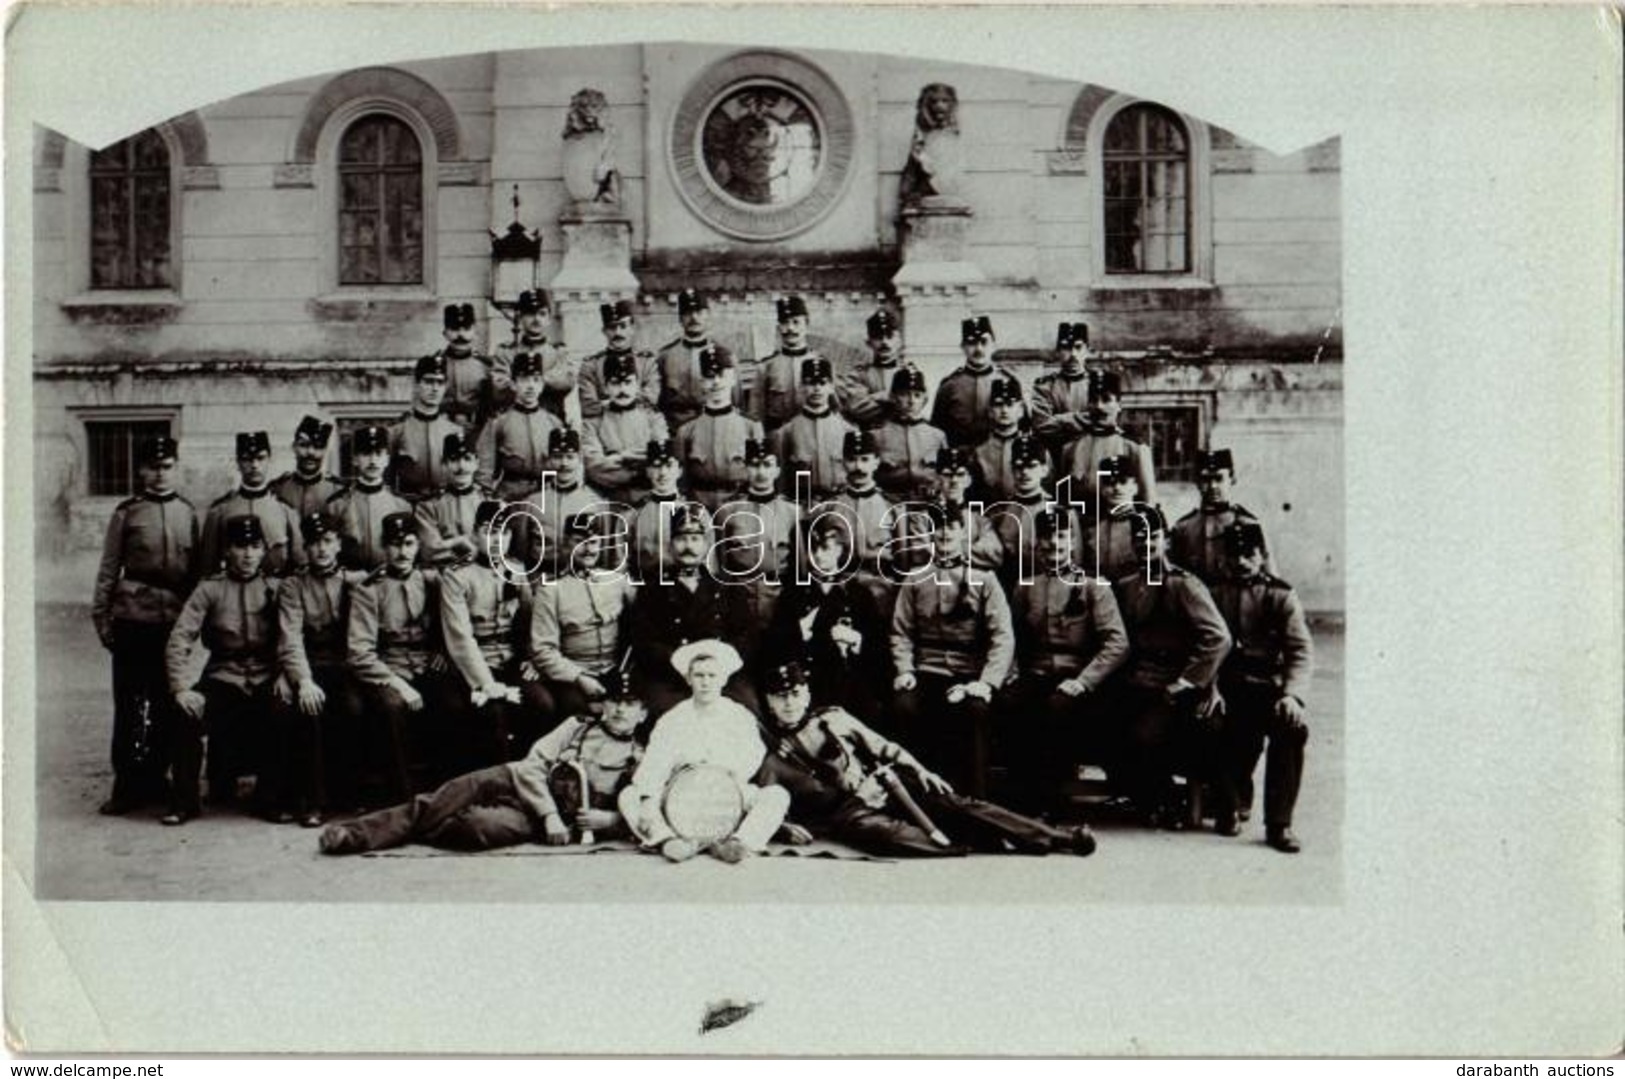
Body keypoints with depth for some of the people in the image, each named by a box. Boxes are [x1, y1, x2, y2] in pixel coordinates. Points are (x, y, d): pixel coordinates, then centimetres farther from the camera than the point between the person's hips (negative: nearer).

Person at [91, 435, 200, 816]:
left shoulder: (189, 513, 8)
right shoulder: (126, 512, 2)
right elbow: (109, 570, 3)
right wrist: (101, 617, 0)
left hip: (175, 621, 2)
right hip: (133, 621, -2)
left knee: (166, 703, 7)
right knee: (130, 703, -2)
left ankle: (154, 777, 19)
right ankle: (126, 785, 4)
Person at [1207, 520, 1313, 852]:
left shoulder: (1281, 596, 9)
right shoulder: (1214, 594, 12)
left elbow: (1302, 653, -2)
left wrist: (1292, 694, -20)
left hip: (1268, 687, 0)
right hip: (1227, 688, 0)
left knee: (1293, 728, -31)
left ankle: (1279, 824, -19)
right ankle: (1230, 805, 0)